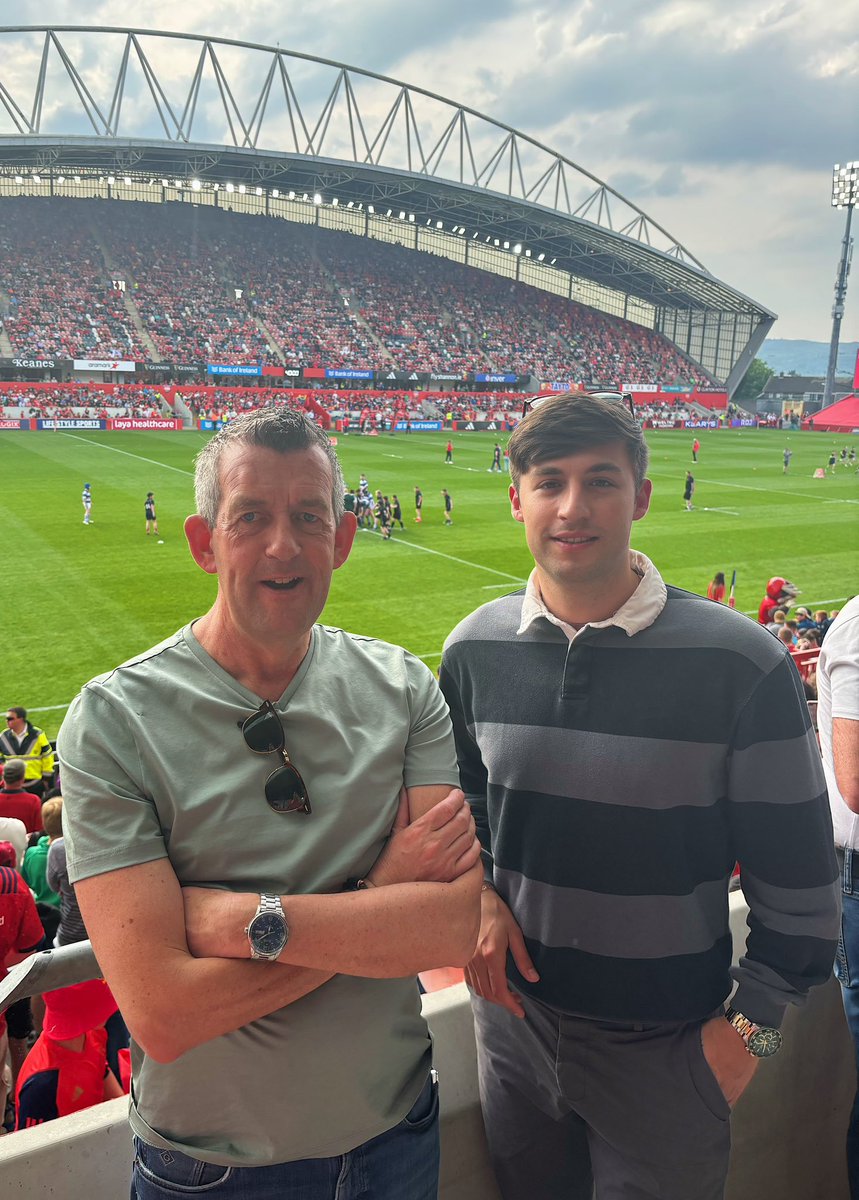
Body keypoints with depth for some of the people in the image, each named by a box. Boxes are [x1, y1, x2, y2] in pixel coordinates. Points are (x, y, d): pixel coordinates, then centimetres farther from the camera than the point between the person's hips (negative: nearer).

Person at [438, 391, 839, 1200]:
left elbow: (796, 873, -10)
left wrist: (752, 1024, -6)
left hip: (666, 1045, -3)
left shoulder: (739, 663, -18)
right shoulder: (475, 648, -7)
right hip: (513, 1014, 4)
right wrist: (476, 892, -6)